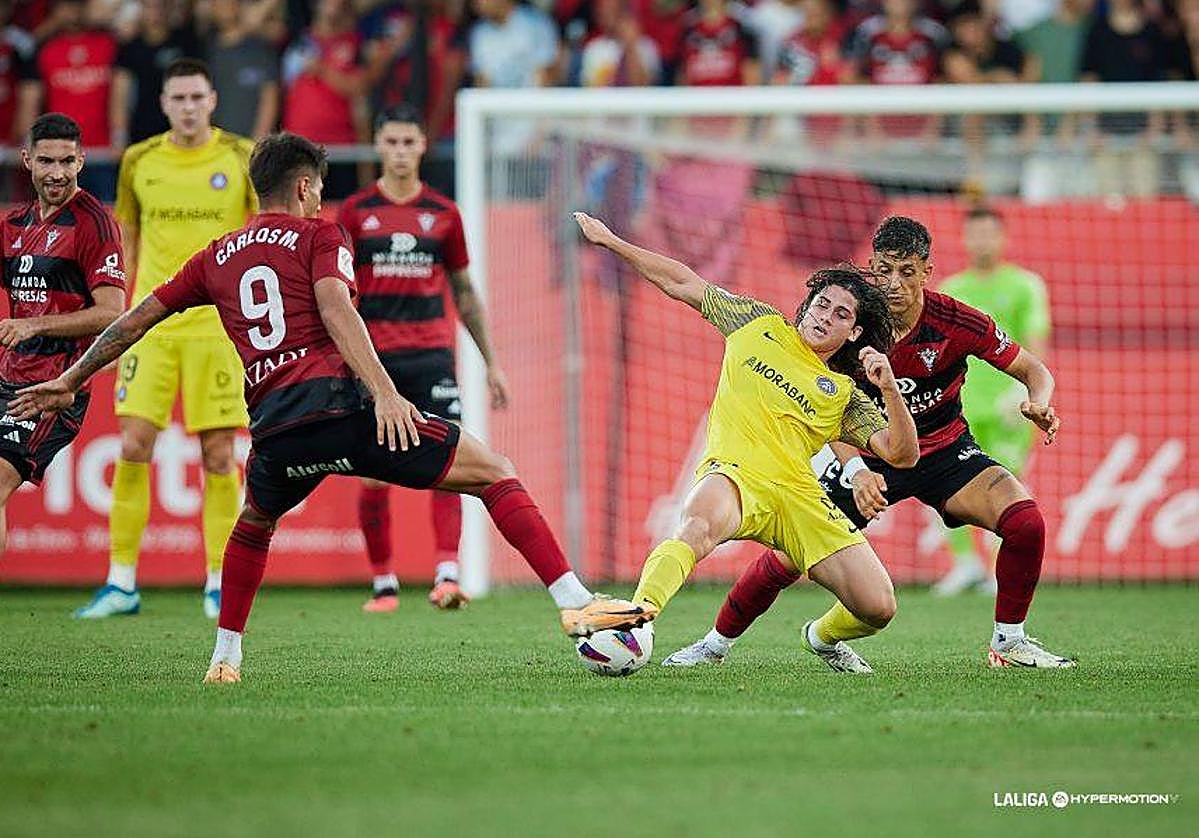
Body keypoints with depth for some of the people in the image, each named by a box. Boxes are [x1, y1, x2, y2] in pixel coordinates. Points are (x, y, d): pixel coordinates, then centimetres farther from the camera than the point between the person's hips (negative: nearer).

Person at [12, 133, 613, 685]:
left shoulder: (218, 257, 24)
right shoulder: (319, 235, 10)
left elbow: (136, 320, 28)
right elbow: (334, 309, -8)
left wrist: (69, 383, 39)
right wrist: (384, 393, -19)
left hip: (276, 432, 5)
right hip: (338, 404, -5)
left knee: (255, 521, 37)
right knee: (495, 475, 2)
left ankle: (225, 656, 29)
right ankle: (575, 601, -12)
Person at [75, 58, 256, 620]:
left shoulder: (242, 158, 0)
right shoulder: (139, 162, 7)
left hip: (218, 322, -2)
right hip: (152, 321, 2)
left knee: (218, 455, -1)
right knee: (133, 447, -4)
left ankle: (218, 585, 9)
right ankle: (121, 584, 3)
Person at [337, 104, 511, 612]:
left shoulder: (443, 213, 9)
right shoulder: (355, 213, 4)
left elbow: (464, 292, 17)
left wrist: (490, 362, 16)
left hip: (431, 354, 1)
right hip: (372, 356, -1)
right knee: (374, 475, 1)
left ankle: (447, 575, -19)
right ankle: (383, 584, 12)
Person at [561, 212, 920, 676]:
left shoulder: (844, 396, 19)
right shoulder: (760, 325, 21)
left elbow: (902, 455, 8)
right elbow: (683, 283, 25)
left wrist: (889, 389, -8)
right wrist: (609, 241, 24)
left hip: (798, 494, 2)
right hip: (734, 476, -2)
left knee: (878, 606, -11)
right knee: (699, 524, -41)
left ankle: (825, 638, 24)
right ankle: (639, 612, -61)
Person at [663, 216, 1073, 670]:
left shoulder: (956, 322, -18)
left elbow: (1033, 370, -6)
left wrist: (1038, 406, -30)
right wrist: (855, 470, -37)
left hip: (946, 451, 0)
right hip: (870, 456, 0)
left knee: (1025, 521, -24)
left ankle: (1008, 641, -3)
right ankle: (716, 643, 13)